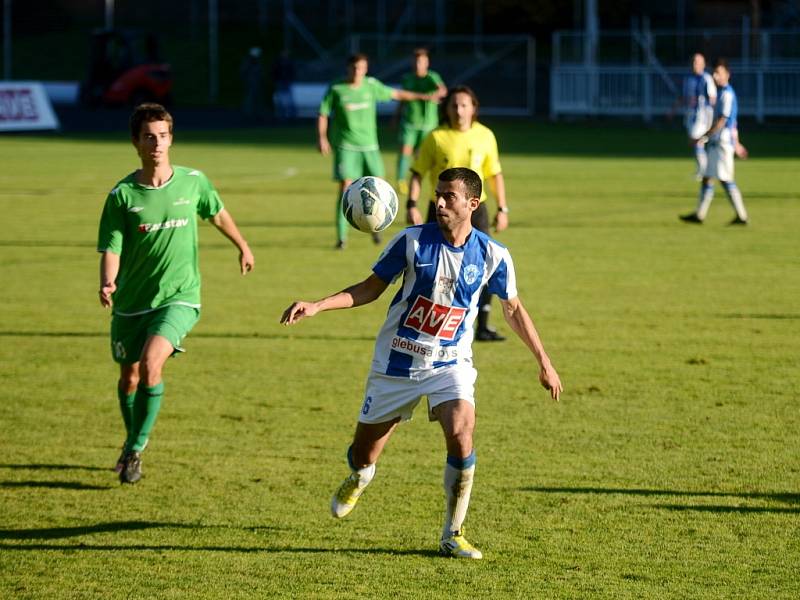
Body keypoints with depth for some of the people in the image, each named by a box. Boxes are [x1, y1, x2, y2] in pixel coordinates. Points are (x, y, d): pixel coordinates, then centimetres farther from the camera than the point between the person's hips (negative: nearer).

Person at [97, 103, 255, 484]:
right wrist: (107, 284, -31)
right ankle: (133, 441, 41)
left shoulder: (193, 182, -4)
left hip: (178, 296, -1)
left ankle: (136, 447, -7)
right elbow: (111, 249, -11)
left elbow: (217, 213, 17)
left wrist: (242, 247, 30)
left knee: (151, 365, -23)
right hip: (132, 300, 1)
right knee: (129, 376, 13)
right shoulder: (122, 195, -9)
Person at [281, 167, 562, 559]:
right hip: (397, 362, 0)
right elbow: (371, 288, -1)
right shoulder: (412, 241, -11)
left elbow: (513, 309, 8)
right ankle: (357, 482, 47)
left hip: (450, 365, 0)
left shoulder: (492, 256, -8)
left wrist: (544, 362, 9)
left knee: (461, 438, -25)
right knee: (364, 455, 6)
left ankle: (452, 535, -8)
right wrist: (316, 307, -13)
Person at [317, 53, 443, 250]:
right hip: (346, 146, -3)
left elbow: (395, 94, 17)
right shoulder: (336, 90, -5)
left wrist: (422, 97, 24)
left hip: (369, 145, 3)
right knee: (345, 186, -13)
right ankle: (341, 236, -8)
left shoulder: (371, 85, 3)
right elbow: (323, 114, 1)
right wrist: (321, 138, -12)